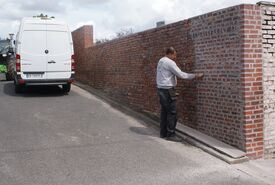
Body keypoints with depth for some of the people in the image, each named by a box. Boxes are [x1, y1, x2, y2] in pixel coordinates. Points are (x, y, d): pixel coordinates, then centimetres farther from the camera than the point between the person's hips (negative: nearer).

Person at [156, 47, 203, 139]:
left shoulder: (161, 61, 15)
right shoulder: (170, 62, -14)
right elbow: (181, 75, -16)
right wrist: (195, 76, -10)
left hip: (161, 89, 9)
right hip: (168, 90, -9)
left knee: (164, 111, 12)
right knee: (172, 111, -1)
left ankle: (163, 132, 15)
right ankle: (170, 133, 5)